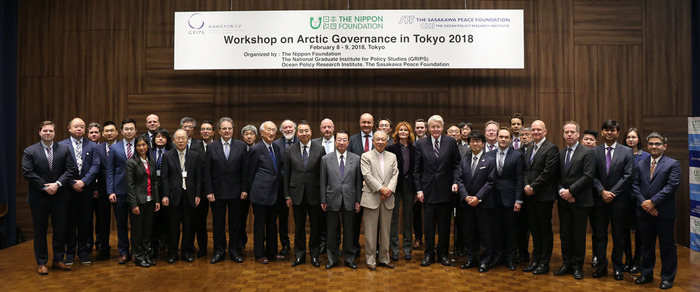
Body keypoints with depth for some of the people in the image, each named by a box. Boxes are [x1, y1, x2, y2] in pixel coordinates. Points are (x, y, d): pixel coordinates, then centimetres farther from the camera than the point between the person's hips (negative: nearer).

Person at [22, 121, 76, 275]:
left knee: (60, 230, 8)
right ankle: (41, 263, 17)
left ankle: (58, 260, 20)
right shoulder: (30, 151, 0)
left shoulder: (64, 149, 5)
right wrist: (45, 187, -14)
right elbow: (28, 173, -8)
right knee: (40, 231, 7)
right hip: (39, 198, -1)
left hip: (60, 197, 2)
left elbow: (70, 170, -1)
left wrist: (57, 184, -14)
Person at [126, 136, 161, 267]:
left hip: (150, 200, 5)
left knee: (148, 228, 10)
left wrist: (157, 200, 7)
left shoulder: (152, 161, 9)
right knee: (137, 230, 3)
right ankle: (138, 257, 14)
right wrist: (134, 205, -13)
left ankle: (146, 254, 20)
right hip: (138, 200, -5)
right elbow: (130, 185, -10)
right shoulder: (131, 162, -7)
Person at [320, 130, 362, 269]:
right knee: (332, 232, 8)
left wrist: (358, 200, 0)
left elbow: (359, 181, 3)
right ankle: (332, 259, 22)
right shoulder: (326, 159, 2)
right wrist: (323, 200, 0)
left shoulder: (356, 159, 2)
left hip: (349, 201, 0)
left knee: (348, 231, 9)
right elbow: (323, 182, 3)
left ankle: (349, 258, 23)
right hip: (332, 200, 0)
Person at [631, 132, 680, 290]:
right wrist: (643, 203, -9)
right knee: (646, 245, 13)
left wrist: (653, 201, -16)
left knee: (667, 245, 4)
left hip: (664, 213, -4)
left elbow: (672, 186, -12)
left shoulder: (673, 164, -1)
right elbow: (635, 185, 6)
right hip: (644, 212, 4)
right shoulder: (640, 164, 11)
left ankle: (667, 277, 16)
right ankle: (647, 274, 24)